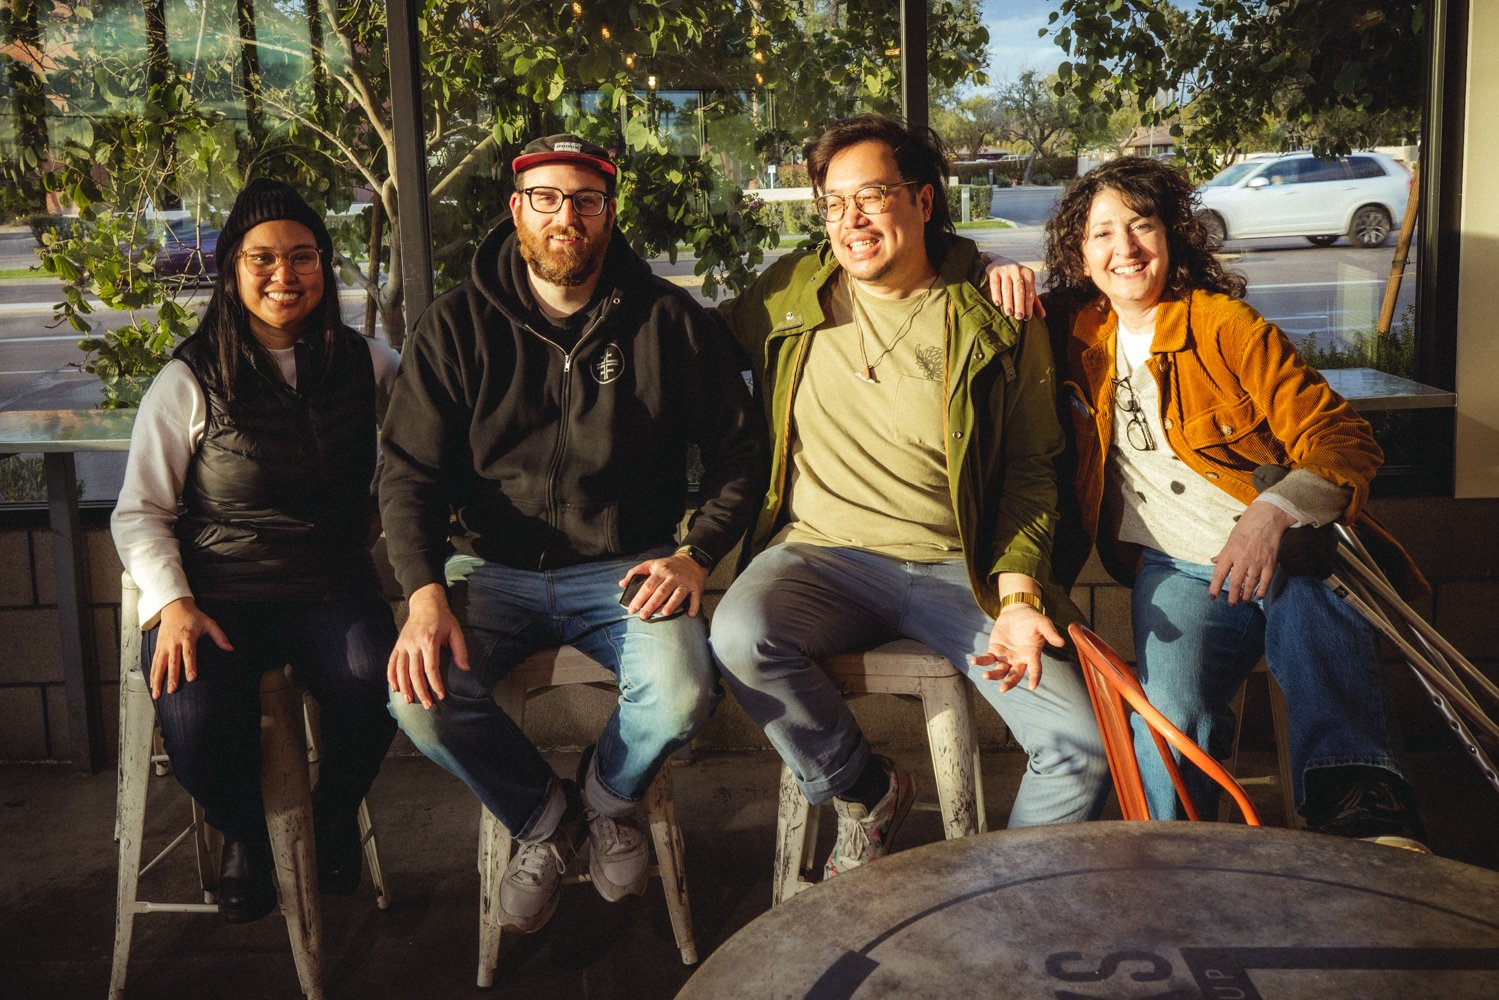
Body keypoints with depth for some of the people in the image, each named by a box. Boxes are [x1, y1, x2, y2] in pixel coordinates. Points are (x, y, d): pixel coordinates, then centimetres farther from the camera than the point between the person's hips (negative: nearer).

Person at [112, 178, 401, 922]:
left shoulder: (364, 364, 5)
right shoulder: (189, 383, -1)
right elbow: (139, 513, 1)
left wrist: (379, 510, 13)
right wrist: (174, 603, -13)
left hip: (330, 588, 1)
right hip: (215, 592, -1)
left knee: (373, 689, -31)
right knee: (197, 729, -30)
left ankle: (335, 813, 5)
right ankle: (243, 832, 8)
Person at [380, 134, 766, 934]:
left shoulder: (667, 321, 2)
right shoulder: (457, 327, 2)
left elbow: (739, 450, 7)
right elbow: (410, 473, -3)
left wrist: (695, 556, -8)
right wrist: (425, 595, -19)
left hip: (623, 569, 0)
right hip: (493, 568, 1)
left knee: (682, 696, -29)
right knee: (417, 694, -26)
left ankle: (608, 797, 10)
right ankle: (540, 816, 6)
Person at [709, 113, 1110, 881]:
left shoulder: (997, 320, 2)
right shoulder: (792, 292, 7)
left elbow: (1030, 471, 5)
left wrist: (1018, 595, -11)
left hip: (958, 567, -1)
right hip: (823, 553, 1)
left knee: (1083, 747, -17)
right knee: (740, 632, -33)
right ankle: (866, 794, -4)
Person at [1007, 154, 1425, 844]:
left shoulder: (1226, 324, 4)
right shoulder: (1075, 332, 13)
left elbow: (1342, 440, 1)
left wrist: (1275, 511, -18)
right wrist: (1003, 280, 4)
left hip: (1287, 550, -1)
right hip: (1174, 567, 2)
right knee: (1170, 717, -28)